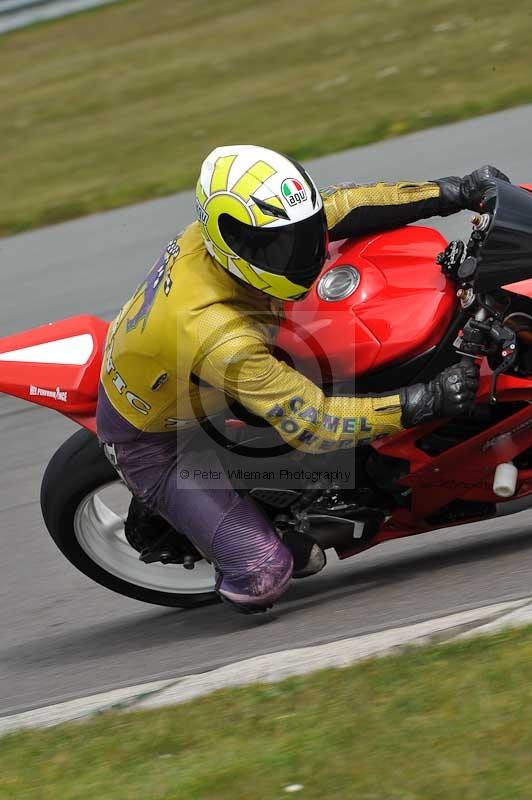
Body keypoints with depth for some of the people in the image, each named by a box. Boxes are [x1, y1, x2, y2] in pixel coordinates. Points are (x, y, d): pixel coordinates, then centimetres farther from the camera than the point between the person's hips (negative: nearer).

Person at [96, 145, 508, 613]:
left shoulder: (234, 225, -21)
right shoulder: (221, 338, -42)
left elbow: (341, 207, -13)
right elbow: (309, 424, -37)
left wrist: (455, 193, -17)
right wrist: (422, 404, -40)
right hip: (155, 442, -8)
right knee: (264, 575, -15)